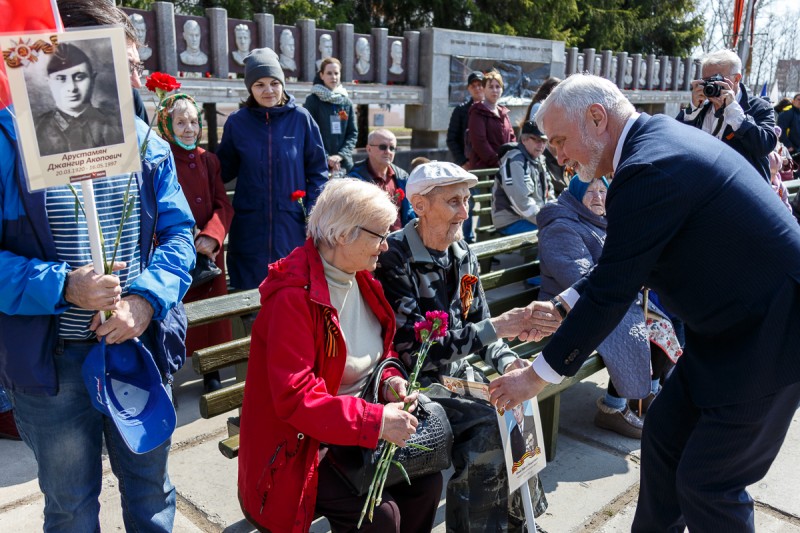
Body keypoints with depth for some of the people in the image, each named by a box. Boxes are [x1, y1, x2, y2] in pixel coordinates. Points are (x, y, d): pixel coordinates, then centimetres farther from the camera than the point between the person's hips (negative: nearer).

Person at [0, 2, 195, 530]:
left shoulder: (146, 143, 0)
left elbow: (179, 232, -1)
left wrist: (147, 299, -17)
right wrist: (63, 287, -24)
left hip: (141, 346, 3)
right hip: (51, 362, -3)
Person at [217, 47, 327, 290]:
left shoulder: (301, 118, -1)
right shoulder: (237, 122, 2)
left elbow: (317, 169, 3)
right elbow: (224, 170, 9)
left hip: (291, 225, 0)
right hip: (249, 228, 1)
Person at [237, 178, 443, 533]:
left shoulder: (360, 278, 3)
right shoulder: (293, 296, -25)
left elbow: (382, 347, 15)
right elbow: (295, 397, -29)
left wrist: (390, 378, -7)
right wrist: (376, 420, -30)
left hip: (358, 423, 8)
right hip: (299, 447, -8)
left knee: (426, 479, -3)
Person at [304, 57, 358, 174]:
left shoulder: (347, 102, 12)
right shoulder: (312, 101, 0)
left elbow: (353, 133, 10)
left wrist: (341, 155, -7)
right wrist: (325, 157, -14)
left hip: (344, 163, 4)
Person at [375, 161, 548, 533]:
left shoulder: (462, 254, 4)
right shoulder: (394, 259, -19)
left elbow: (478, 326, 10)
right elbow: (414, 350, -24)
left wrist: (506, 360, -11)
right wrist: (500, 326, -25)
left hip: (456, 372, 6)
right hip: (409, 383, -6)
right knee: (489, 426, -22)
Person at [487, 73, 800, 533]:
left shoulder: (650, 169, -26)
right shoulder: (658, 137, 5)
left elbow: (611, 292, -24)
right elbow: (623, 263, 11)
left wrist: (538, 375, -13)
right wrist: (561, 308, 7)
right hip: (734, 322, 10)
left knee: (707, 482, 2)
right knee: (664, 435, 16)